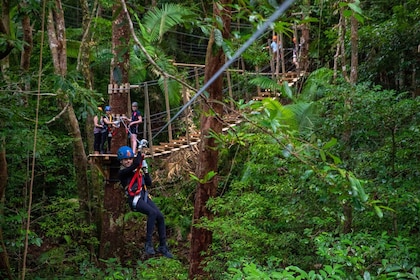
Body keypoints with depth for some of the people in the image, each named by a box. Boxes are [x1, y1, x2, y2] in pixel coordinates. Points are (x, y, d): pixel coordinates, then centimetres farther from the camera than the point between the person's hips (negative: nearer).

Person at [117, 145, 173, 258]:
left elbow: (149, 183, 15)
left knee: (160, 216, -11)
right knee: (152, 213, -30)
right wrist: (140, 149, -7)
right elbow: (136, 164, -18)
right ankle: (148, 243, -25)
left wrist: (145, 169, 7)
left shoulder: (138, 170, 20)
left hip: (144, 197, 6)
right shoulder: (122, 172, -1)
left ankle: (163, 246, -1)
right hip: (134, 199, -6)